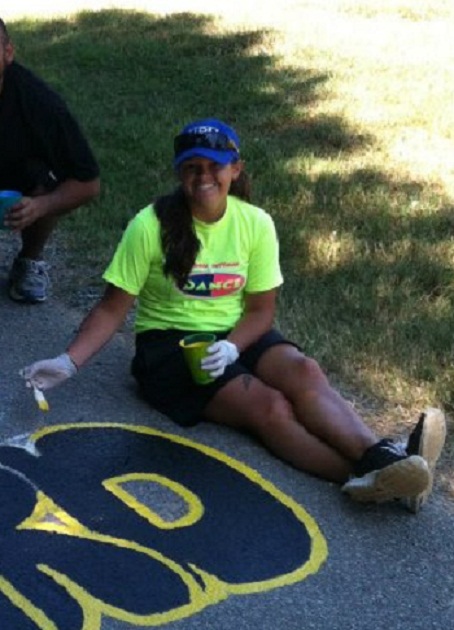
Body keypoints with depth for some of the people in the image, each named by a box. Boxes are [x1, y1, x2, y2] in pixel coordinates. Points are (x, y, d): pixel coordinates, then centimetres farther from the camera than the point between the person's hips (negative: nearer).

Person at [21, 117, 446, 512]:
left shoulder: (256, 224, -3)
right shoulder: (151, 226, -11)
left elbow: (260, 310, 0)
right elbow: (113, 308, -7)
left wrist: (231, 348, -20)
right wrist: (70, 362, -20)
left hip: (235, 335, 4)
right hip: (168, 344, -3)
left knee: (302, 370, -29)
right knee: (270, 406, -28)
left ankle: (380, 459, -44)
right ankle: (373, 476, -40)